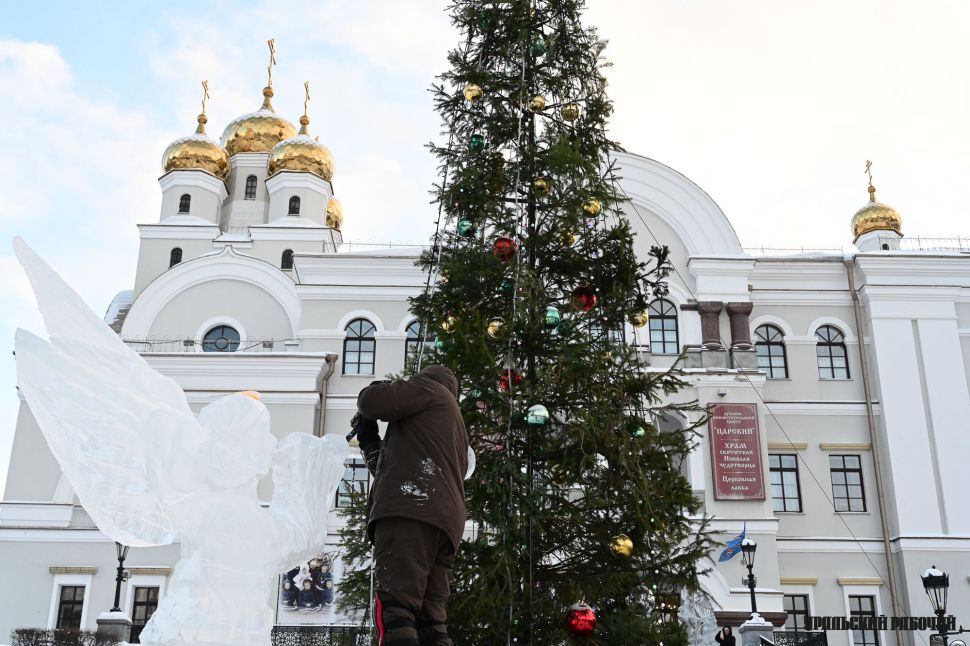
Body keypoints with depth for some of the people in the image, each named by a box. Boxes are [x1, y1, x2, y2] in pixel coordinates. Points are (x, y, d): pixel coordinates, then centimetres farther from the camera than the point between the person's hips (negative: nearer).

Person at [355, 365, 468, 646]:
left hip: (410, 509, -9)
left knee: (395, 612, -21)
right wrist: (370, 441, 44)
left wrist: (380, 388, 24)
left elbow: (371, 401, 2)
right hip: (443, 522, 9)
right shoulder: (455, 431, 39)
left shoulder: (431, 387, 17)